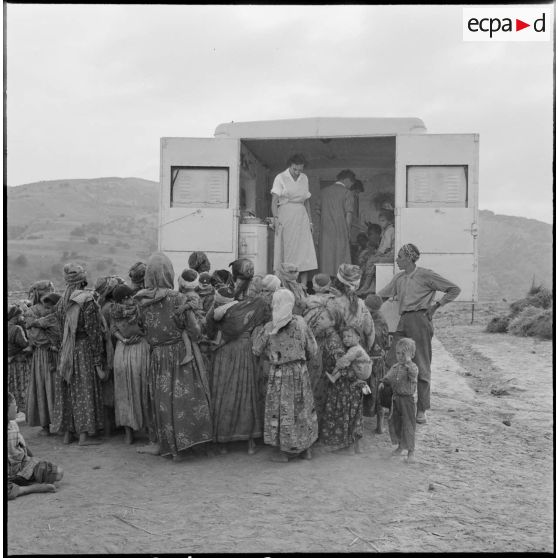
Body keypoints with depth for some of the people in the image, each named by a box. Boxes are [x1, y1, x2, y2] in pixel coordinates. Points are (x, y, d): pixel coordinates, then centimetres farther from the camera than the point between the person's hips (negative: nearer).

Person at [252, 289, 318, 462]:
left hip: (279, 373, -2)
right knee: (302, 408, 15)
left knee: (281, 410, 8)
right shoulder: (301, 323, -6)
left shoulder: (269, 328, -12)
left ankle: (283, 451, 13)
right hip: (300, 371, 3)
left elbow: (256, 350, -2)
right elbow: (312, 349, 0)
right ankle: (305, 448, 23)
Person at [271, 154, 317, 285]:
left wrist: (310, 221, 13)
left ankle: (303, 286, -5)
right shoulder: (281, 178, 0)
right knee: (286, 251, -4)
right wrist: (276, 218, -19)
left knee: (305, 251, -5)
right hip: (285, 216, -4)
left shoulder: (304, 178, 14)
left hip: (301, 217, 4)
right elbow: (274, 200, -6)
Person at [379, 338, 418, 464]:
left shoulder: (412, 367, -12)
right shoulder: (395, 367, 8)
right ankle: (400, 445, 34)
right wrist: (383, 382, -1)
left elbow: (413, 375, -33)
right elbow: (389, 377, 17)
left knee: (408, 424, -4)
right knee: (394, 422, 15)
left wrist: (408, 362, -40)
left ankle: (410, 451, 5)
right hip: (396, 398, 7)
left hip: (407, 399, -7)